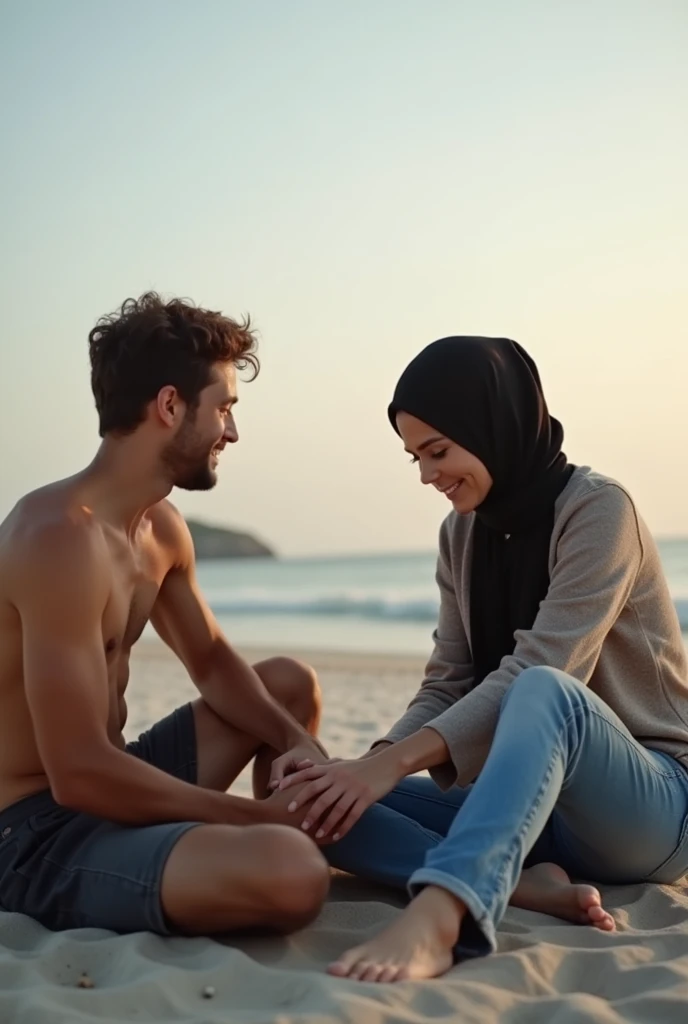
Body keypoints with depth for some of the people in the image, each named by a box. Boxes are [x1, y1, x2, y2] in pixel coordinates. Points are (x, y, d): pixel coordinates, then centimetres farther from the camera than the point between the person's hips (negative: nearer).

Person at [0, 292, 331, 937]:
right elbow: (78, 774, -28)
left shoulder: (161, 529, 6)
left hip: (104, 792, 10)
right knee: (289, 872, -35)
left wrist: (295, 741, -1)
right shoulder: (60, 537, -25)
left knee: (290, 682, 24)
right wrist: (258, 818, -18)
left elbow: (212, 664, 19)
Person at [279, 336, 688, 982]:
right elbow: (447, 685, 3)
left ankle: (433, 920, -54)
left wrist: (393, 762, -30)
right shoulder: (462, 533, 8)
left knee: (543, 693, -39)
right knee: (328, 808, -12)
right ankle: (524, 883, -27)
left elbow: (538, 675, -23)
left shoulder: (597, 509, -13)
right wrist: (373, 764, -16)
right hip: (533, 795, 7)